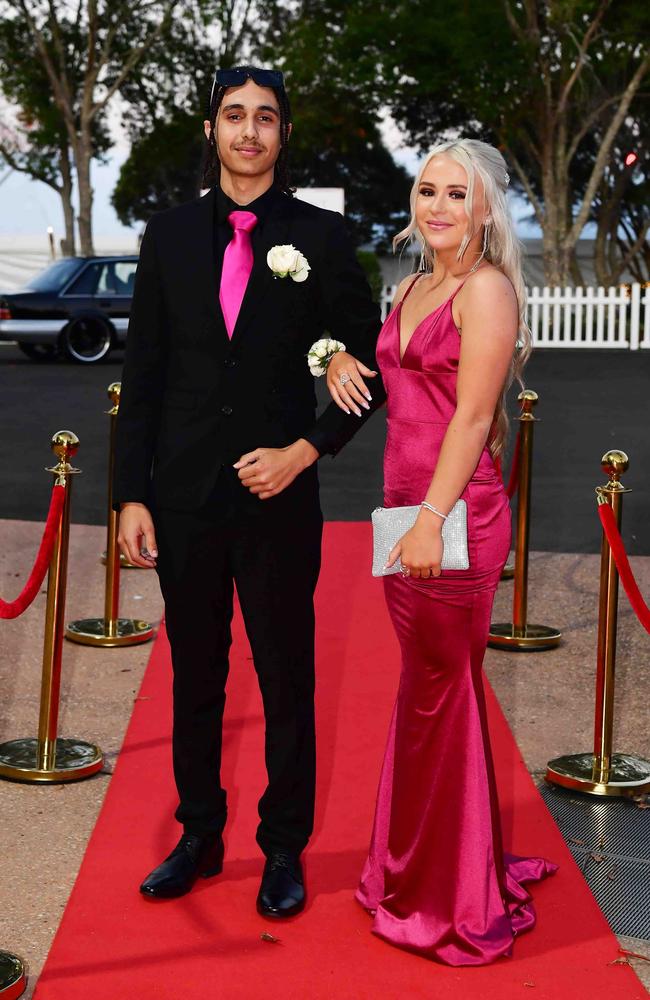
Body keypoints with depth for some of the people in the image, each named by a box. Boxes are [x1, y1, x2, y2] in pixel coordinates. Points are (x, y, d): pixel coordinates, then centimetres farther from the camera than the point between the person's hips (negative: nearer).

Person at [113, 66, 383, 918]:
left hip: (279, 496, -2)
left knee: (287, 681, 7)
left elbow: (371, 364, 2)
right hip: (184, 497, 2)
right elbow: (143, 374, 5)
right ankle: (199, 837, 28)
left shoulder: (321, 236, -1)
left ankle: (284, 850, 21)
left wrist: (306, 450, -10)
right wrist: (131, 495, -1)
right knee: (195, 678, 13)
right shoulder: (169, 236, 5)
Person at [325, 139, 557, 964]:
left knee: (439, 695, 0)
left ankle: (452, 902, 14)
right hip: (405, 507, 8)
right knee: (427, 688, 16)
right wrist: (341, 360, 10)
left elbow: (474, 414, -17)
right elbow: (381, 364, 31)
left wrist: (432, 519, -23)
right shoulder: (414, 286, 16)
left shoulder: (486, 290, -9)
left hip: (455, 515, -8)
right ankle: (416, 873, 31)